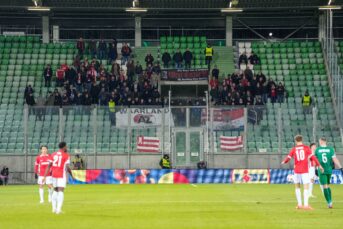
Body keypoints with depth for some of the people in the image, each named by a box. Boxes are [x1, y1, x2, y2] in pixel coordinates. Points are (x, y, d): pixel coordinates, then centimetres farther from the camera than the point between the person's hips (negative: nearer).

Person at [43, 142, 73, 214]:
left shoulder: (53, 155, 10)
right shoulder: (66, 155, -5)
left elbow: (49, 166, 5)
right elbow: (67, 167, -12)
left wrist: (45, 176, 4)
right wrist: (72, 176, 2)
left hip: (54, 175, 5)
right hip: (61, 175, -5)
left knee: (55, 191, 18)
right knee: (61, 191, -7)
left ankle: (54, 208, 17)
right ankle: (59, 209, -17)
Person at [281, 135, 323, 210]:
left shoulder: (293, 149, 4)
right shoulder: (306, 148, 0)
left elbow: (288, 158, 7)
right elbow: (312, 157, -8)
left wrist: (283, 162, 29)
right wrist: (319, 165, -7)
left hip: (297, 170, 2)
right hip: (305, 170, -2)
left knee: (297, 187, 17)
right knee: (306, 187, -5)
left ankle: (299, 204, 13)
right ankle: (306, 204, -18)